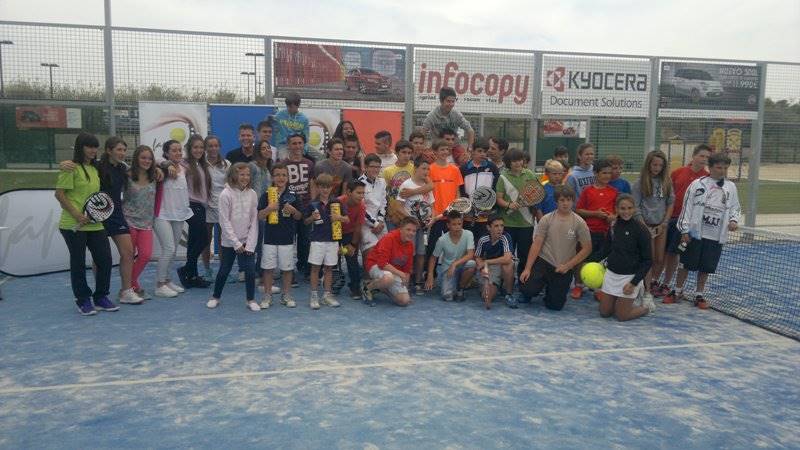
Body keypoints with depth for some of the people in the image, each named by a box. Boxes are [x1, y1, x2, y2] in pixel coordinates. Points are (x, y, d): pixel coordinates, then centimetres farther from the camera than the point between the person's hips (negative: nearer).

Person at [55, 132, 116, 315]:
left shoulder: (95, 168, 14)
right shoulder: (71, 168, -8)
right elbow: (59, 194, -11)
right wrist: (77, 214, -17)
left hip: (95, 224, 7)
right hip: (74, 225, -6)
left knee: (105, 259, 4)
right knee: (78, 263, 5)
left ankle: (100, 298, 20)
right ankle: (83, 300, 18)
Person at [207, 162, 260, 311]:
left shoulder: (252, 194, -2)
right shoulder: (226, 194, -11)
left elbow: (254, 220, -1)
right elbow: (225, 221, -11)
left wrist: (250, 243, -8)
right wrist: (236, 243, -13)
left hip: (247, 240, 2)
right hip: (230, 241, -2)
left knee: (250, 270, -4)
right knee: (224, 270, 10)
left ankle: (251, 300, 13)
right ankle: (215, 297, 31)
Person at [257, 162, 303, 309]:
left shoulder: (293, 196, 2)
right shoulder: (266, 195, -1)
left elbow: (299, 217, 8)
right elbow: (259, 216, -3)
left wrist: (293, 211, -13)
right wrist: (269, 208, -22)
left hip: (287, 238, 1)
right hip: (270, 237, -1)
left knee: (287, 268, 8)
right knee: (268, 268, 5)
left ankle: (286, 295, 22)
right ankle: (267, 296, 17)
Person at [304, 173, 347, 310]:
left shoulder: (337, 203, 2)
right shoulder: (312, 204, -1)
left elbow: (347, 219, 6)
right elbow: (306, 221, 8)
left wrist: (339, 217, -14)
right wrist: (312, 218, -13)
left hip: (332, 240, 2)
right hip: (317, 240, -1)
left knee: (329, 268, 9)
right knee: (315, 267, 1)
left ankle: (327, 295, 19)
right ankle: (314, 296, 10)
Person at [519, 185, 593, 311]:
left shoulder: (579, 222, -5)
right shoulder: (546, 219, -3)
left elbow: (587, 248, -2)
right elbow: (536, 244, -4)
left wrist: (568, 266, -9)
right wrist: (527, 268, -11)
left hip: (564, 269, 0)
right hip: (543, 262, 0)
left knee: (555, 305, -1)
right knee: (527, 289, -20)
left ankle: (551, 289, 35)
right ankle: (543, 284, 17)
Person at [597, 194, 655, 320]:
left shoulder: (641, 229, -14)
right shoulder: (614, 226, 2)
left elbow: (647, 260, -12)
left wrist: (634, 283, -16)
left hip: (629, 276, -6)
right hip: (611, 274, 6)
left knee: (621, 316, 1)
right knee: (604, 312, 11)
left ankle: (647, 305, 28)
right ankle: (634, 295, 32)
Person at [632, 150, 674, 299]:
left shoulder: (666, 181, 4)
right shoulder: (640, 182, -7)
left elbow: (671, 203, 6)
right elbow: (635, 207, -7)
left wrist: (664, 223, -2)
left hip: (661, 225, 4)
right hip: (646, 225, -3)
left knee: (660, 259, 9)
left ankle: (655, 282, 31)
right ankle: (647, 289, 10)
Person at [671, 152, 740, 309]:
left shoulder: (731, 187, 7)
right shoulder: (698, 184, -4)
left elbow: (735, 207, 18)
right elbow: (687, 207, -4)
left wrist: (733, 220, -3)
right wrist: (685, 231, -6)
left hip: (717, 236, 3)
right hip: (695, 233, -3)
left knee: (706, 268, 9)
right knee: (686, 264, 6)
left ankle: (699, 295, 23)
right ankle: (678, 292, 21)